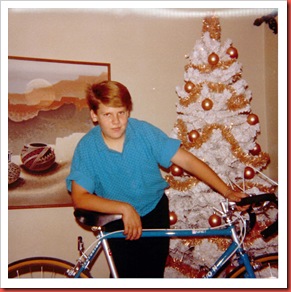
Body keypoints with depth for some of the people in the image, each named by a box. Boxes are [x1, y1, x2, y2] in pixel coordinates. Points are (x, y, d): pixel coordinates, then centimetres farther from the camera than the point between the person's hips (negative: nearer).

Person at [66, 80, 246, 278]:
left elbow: (187, 160, -18)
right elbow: (79, 197, -23)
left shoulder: (145, 132, -18)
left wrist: (227, 192, -24)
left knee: (153, 274, 5)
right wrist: (124, 208, -34)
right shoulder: (86, 147, -18)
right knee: (126, 274, -2)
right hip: (118, 222, -1)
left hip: (155, 213, 1)